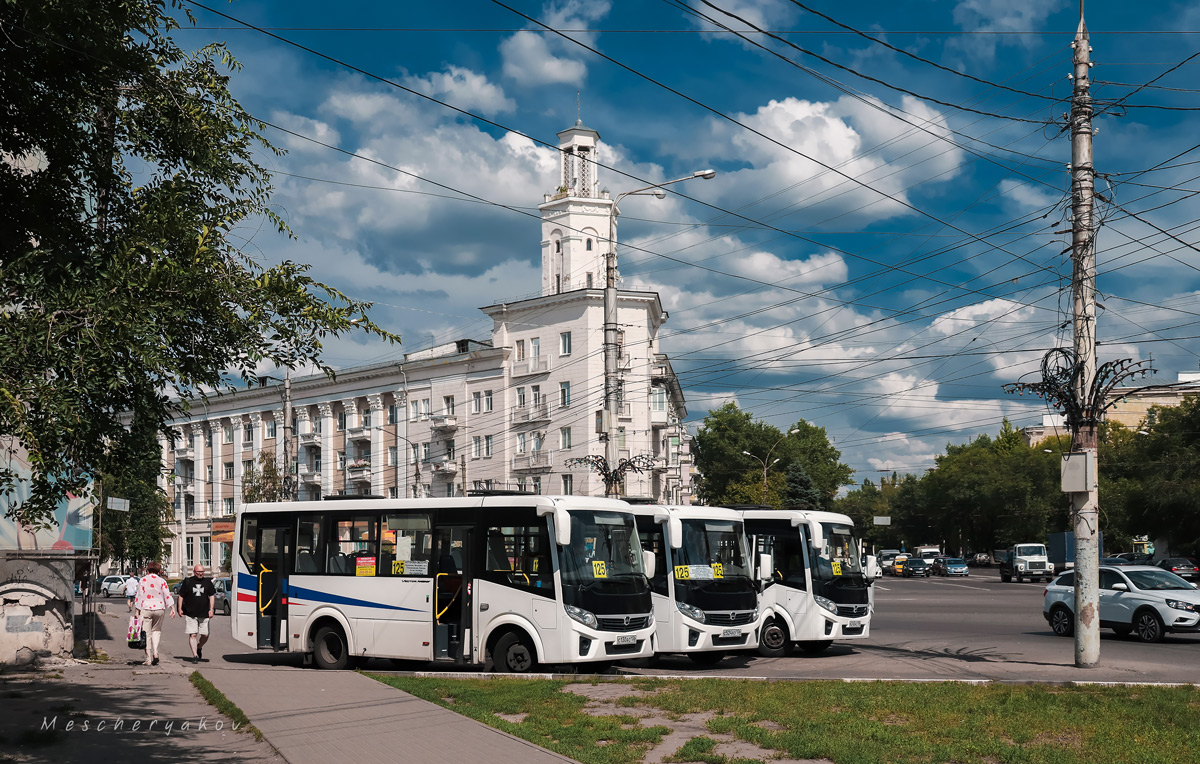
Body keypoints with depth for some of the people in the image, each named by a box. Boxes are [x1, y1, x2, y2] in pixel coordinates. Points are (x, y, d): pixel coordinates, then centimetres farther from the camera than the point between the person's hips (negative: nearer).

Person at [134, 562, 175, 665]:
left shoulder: (142, 580, 0)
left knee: (147, 634, 2)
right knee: (156, 630, 20)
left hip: (146, 609, -2)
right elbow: (167, 595, -1)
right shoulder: (161, 581, 4)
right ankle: (155, 651, 0)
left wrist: (137, 611, 1)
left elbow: (139, 596, -2)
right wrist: (172, 608, 0)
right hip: (159, 608, 2)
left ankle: (149, 659, 0)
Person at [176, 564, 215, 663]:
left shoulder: (207, 582, 10)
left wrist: (211, 609, 2)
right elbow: (181, 596, 8)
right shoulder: (187, 581, 4)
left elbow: (212, 596, 11)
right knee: (192, 635, -7)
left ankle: (199, 648, 31)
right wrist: (180, 609, 2)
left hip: (204, 614, 2)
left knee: (205, 635, 3)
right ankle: (195, 655, -3)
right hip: (190, 614, -2)